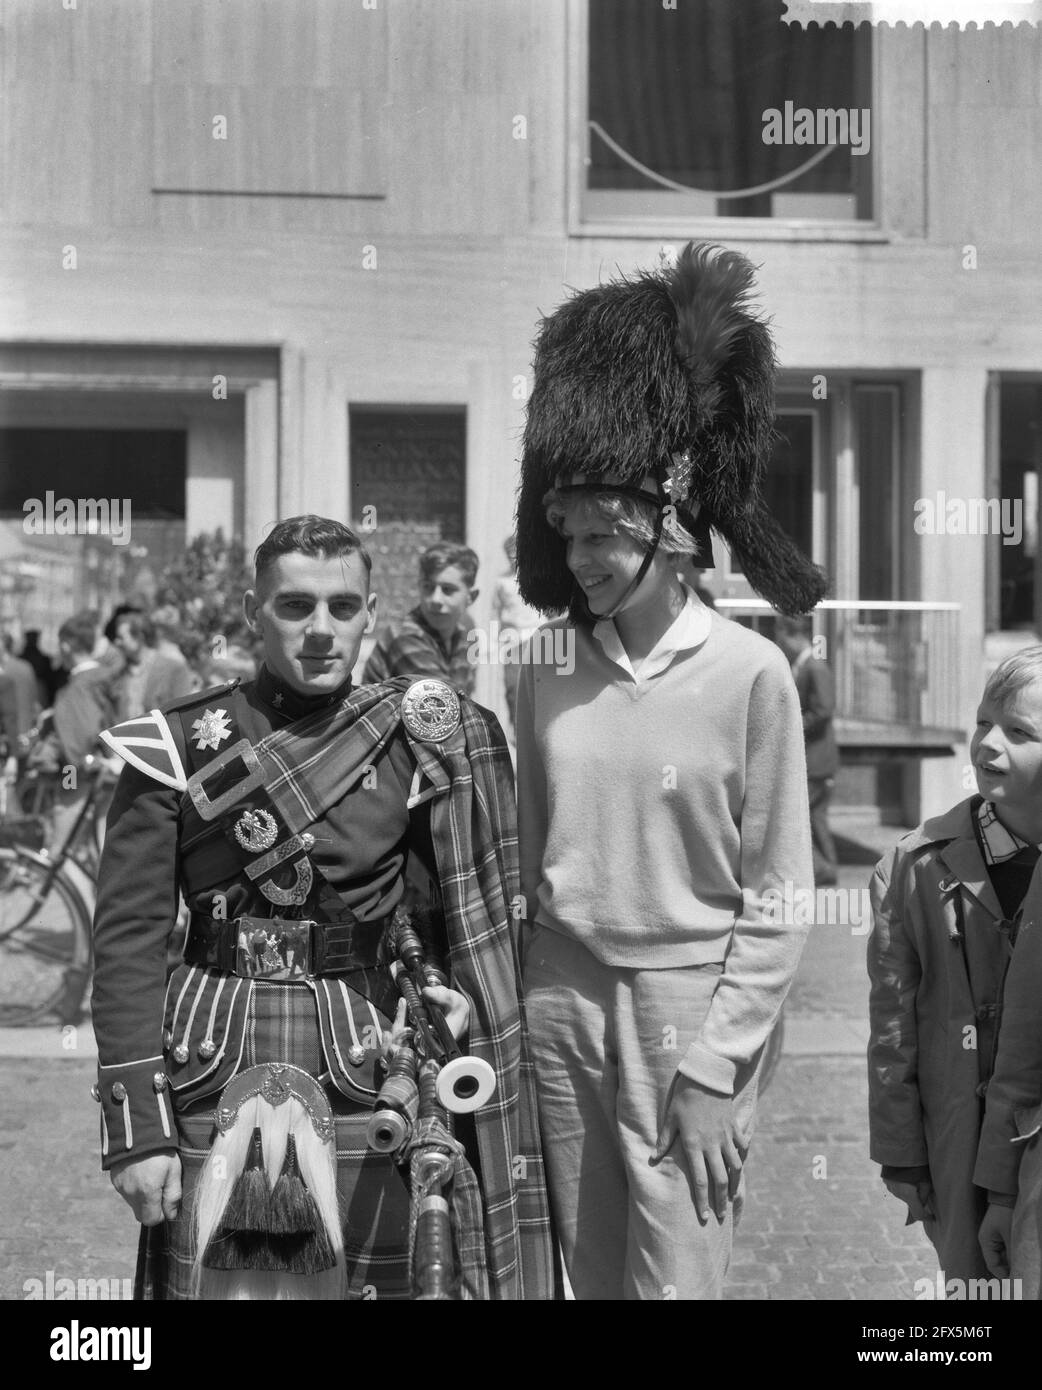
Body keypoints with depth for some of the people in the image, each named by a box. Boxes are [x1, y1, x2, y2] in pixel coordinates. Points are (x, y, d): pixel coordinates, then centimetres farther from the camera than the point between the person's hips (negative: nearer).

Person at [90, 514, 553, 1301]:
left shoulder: (414, 742, 2)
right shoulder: (177, 747, -2)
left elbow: (474, 901, 13)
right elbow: (129, 936, -4)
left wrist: (463, 986, -8)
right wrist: (135, 1126, -10)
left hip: (364, 1070, 1)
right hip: (210, 1077, -1)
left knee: (372, 1273, 6)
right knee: (211, 1278, 2)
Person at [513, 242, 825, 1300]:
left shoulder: (751, 674, -10)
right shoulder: (545, 667, 2)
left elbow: (778, 902, -8)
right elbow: (524, 852, 10)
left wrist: (712, 1072, -11)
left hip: (691, 1003, -4)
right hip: (560, 991, 4)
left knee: (674, 1280, 1)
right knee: (591, 1276, 14)